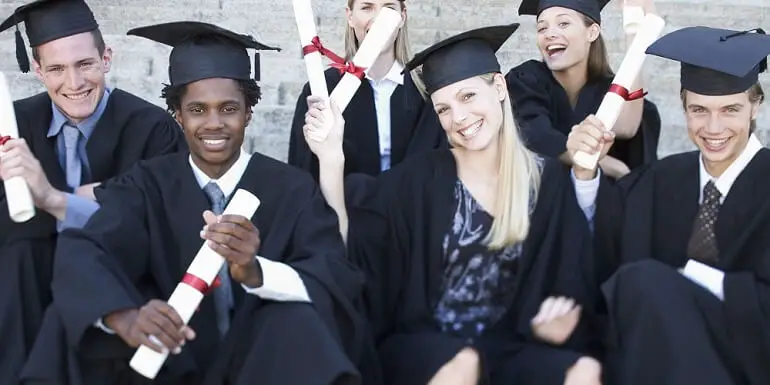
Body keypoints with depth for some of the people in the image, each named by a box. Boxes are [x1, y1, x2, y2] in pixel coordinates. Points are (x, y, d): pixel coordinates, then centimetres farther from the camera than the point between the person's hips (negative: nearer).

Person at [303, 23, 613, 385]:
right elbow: (349, 233, -13)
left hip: (507, 348, 2)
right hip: (423, 345, -2)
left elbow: (573, 278, 5)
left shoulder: (549, 180, 4)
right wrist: (331, 156, -26)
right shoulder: (420, 178, -2)